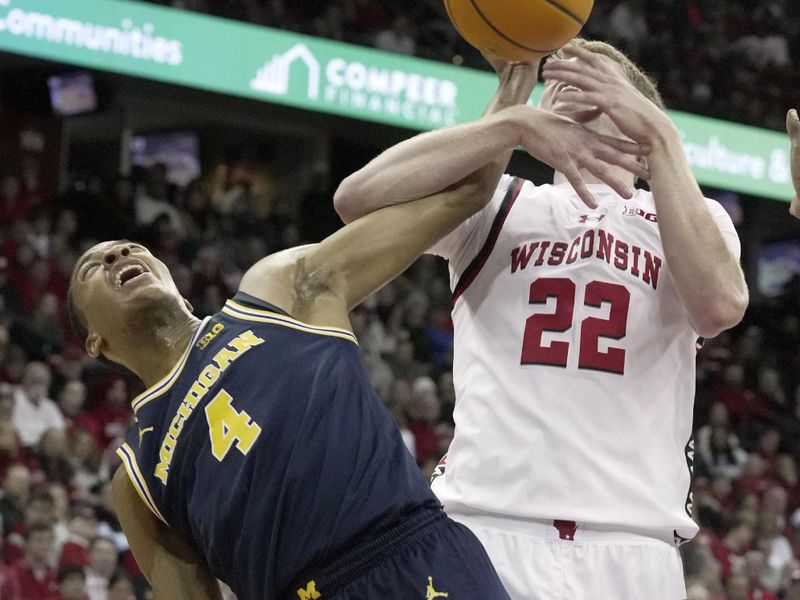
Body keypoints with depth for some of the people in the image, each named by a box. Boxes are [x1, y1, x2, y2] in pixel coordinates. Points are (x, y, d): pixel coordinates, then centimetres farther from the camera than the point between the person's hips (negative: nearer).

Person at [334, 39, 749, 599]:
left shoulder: (694, 217, 16)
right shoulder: (496, 205, 16)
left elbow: (720, 306, -8)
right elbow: (358, 197, -3)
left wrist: (661, 137, -11)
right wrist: (518, 123, -11)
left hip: (633, 550, 0)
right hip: (489, 527, 0)